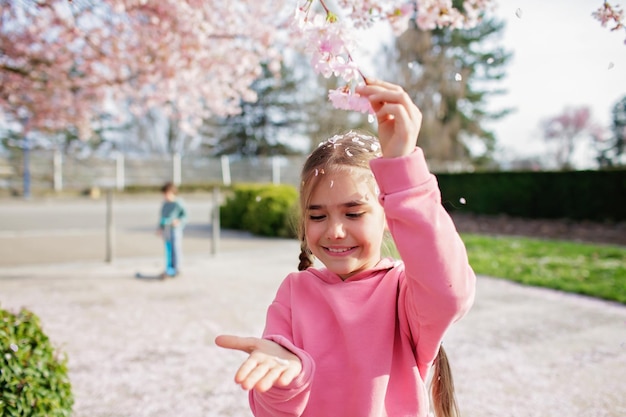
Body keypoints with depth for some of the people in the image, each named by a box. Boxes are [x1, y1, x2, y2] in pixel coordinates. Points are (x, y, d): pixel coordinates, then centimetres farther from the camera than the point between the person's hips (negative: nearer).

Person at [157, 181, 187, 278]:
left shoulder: (178, 203, -7)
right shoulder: (164, 204, 12)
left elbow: (184, 215, -8)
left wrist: (179, 221, -25)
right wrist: (160, 227, 10)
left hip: (175, 229, -6)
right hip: (166, 229, 6)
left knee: (176, 248, -6)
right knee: (168, 249, 8)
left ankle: (176, 269, -1)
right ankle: (169, 269, 13)